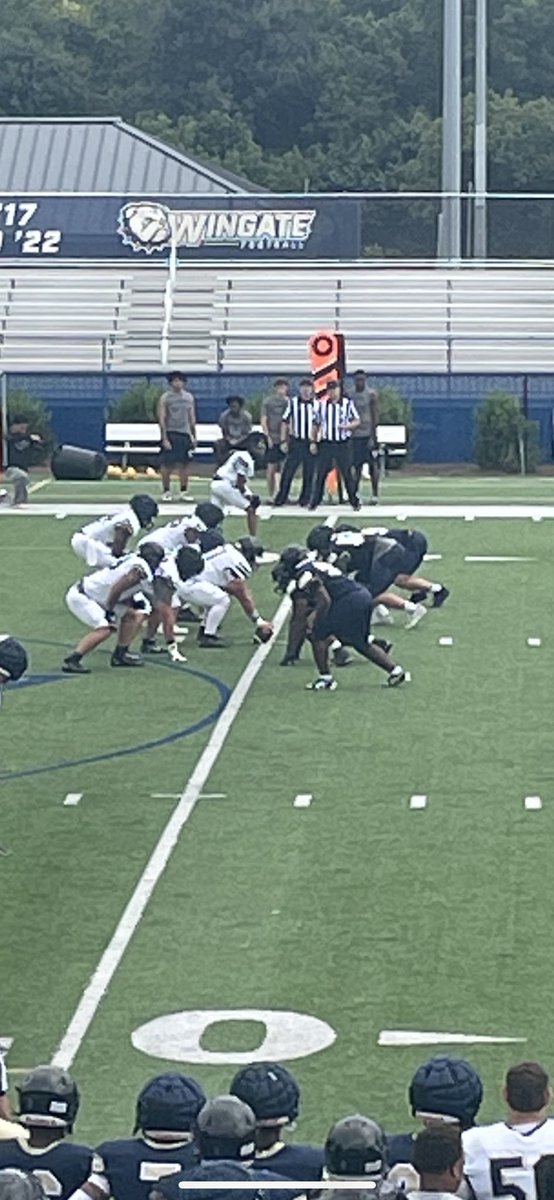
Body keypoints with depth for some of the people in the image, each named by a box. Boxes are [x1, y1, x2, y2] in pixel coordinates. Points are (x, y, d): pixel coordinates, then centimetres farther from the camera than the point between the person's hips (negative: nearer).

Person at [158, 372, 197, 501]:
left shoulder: (189, 397, 11)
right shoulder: (165, 398, -3)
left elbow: (192, 418, 17)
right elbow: (161, 419, -6)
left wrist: (194, 436, 12)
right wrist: (164, 439, -13)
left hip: (185, 433, 4)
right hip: (170, 433, -4)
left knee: (185, 464, 2)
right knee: (167, 464, -5)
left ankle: (184, 491, 8)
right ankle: (166, 491, 3)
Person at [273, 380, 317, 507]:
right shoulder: (293, 402, 4)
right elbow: (285, 422, 7)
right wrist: (283, 441, 1)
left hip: (311, 443, 0)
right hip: (295, 442, 0)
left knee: (309, 473, 4)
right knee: (288, 472, -1)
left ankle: (305, 500, 13)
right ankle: (280, 498, 7)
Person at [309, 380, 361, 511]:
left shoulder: (348, 404, 2)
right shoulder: (320, 405, 8)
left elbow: (357, 421, 3)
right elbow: (315, 425, 14)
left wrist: (347, 426, -17)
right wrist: (313, 442, 8)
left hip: (343, 445, -2)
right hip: (325, 444, 2)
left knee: (347, 474, 0)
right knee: (320, 474, 1)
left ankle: (355, 502, 7)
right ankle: (314, 502, 8)